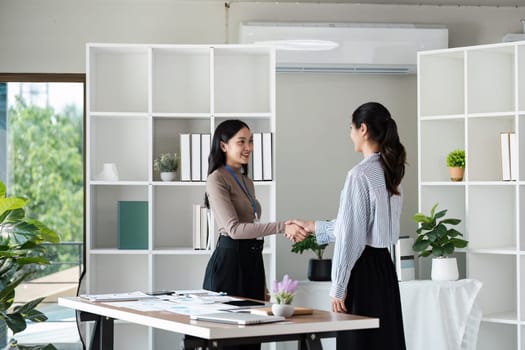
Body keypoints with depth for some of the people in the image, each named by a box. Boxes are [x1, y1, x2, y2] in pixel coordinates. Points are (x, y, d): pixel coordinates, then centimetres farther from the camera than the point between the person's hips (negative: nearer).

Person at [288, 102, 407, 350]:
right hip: (385, 267, 9)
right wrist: (313, 227, 28)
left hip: (363, 269, -9)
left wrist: (338, 288, -11)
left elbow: (350, 237, -16)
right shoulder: (389, 172, 11)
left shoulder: (360, 174, -15)